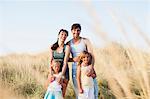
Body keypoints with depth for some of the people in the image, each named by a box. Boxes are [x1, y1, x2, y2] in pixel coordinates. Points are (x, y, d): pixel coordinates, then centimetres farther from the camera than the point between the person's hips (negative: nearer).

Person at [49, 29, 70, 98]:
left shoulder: (67, 47, -5)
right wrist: (51, 74, -13)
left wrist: (61, 76, -20)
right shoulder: (52, 47, 4)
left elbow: (65, 62, -12)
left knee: (62, 94, -1)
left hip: (64, 72, -2)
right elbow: (50, 61, -1)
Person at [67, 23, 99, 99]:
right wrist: (73, 59, -11)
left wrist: (91, 69, -23)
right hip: (75, 69, 2)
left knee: (93, 89, -8)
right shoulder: (69, 44, 6)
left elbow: (92, 56, -8)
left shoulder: (85, 41, 0)